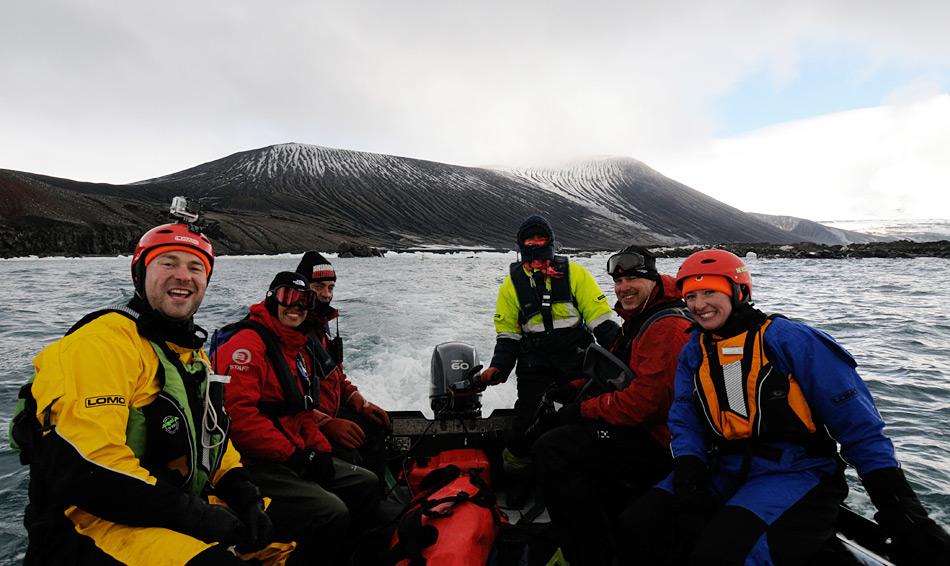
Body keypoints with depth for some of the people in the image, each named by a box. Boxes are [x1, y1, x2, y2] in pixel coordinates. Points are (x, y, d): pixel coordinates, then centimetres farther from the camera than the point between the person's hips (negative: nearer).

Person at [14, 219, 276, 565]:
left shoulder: (193, 352, 14)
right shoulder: (105, 341, -15)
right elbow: (85, 468, -25)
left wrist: (244, 496, 1)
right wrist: (198, 516, -21)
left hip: (185, 510, 9)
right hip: (97, 523, -8)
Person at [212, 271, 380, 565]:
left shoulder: (300, 348, 17)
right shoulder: (248, 343, -13)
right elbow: (239, 414, -23)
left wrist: (319, 449, 3)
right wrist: (294, 454, -19)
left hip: (296, 456, 10)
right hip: (255, 464, -10)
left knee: (366, 484, 8)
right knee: (333, 512, -24)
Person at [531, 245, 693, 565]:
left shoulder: (667, 326, -19)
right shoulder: (639, 319, 14)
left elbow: (644, 400, -26)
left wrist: (584, 408, -14)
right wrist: (577, 390, 7)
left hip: (659, 443, -11)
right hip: (640, 425, 11)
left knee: (552, 450, -20)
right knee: (554, 425, 17)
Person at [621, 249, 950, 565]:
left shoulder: (789, 340, -9)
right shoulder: (694, 353, 8)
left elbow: (859, 426, -8)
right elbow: (685, 423, 6)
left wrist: (903, 515, -10)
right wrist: (688, 475, -14)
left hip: (796, 471, -5)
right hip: (725, 470, 5)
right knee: (640, 524, -14)